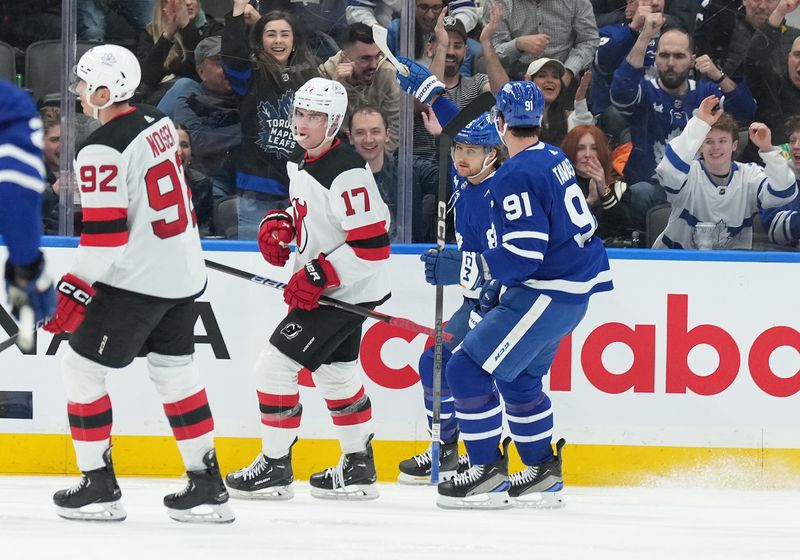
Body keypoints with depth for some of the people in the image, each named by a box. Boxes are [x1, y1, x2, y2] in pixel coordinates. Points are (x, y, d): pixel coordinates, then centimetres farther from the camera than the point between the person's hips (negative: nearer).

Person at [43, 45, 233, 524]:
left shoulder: (102, 151, -20)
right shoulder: (159, 124, 6)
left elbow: (104, 232, -23)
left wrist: (77, 288, -17)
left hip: (136, 281, -8)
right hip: (185, 274, 8)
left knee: (82, 368, 4)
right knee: (176, 372, 17)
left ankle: (99, 487, 6)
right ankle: (208, 488, 17)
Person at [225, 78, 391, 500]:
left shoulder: (346, 174, -24)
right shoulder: (304, 163, 6)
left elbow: (372, 247, -27)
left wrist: (316, 276, -25)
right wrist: (277, 226, 3)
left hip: (347, 291, -10)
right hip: (323, 287, 10)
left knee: (275, 365, -9)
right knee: (334, 373, 20)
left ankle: (274, 468, 1)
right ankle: (358, 469, 32)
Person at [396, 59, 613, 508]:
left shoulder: (517, 176, -19)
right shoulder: (551, 157, 11)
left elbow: (523, 254, -25)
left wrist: (464, 269, -24)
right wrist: (431, 92, 30)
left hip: (549, 293, -10)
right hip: (573, 288, 10)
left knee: (469, 369, -7)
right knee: (518, 379, 22)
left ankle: (489, 473, -5)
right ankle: (544, 475, 23)